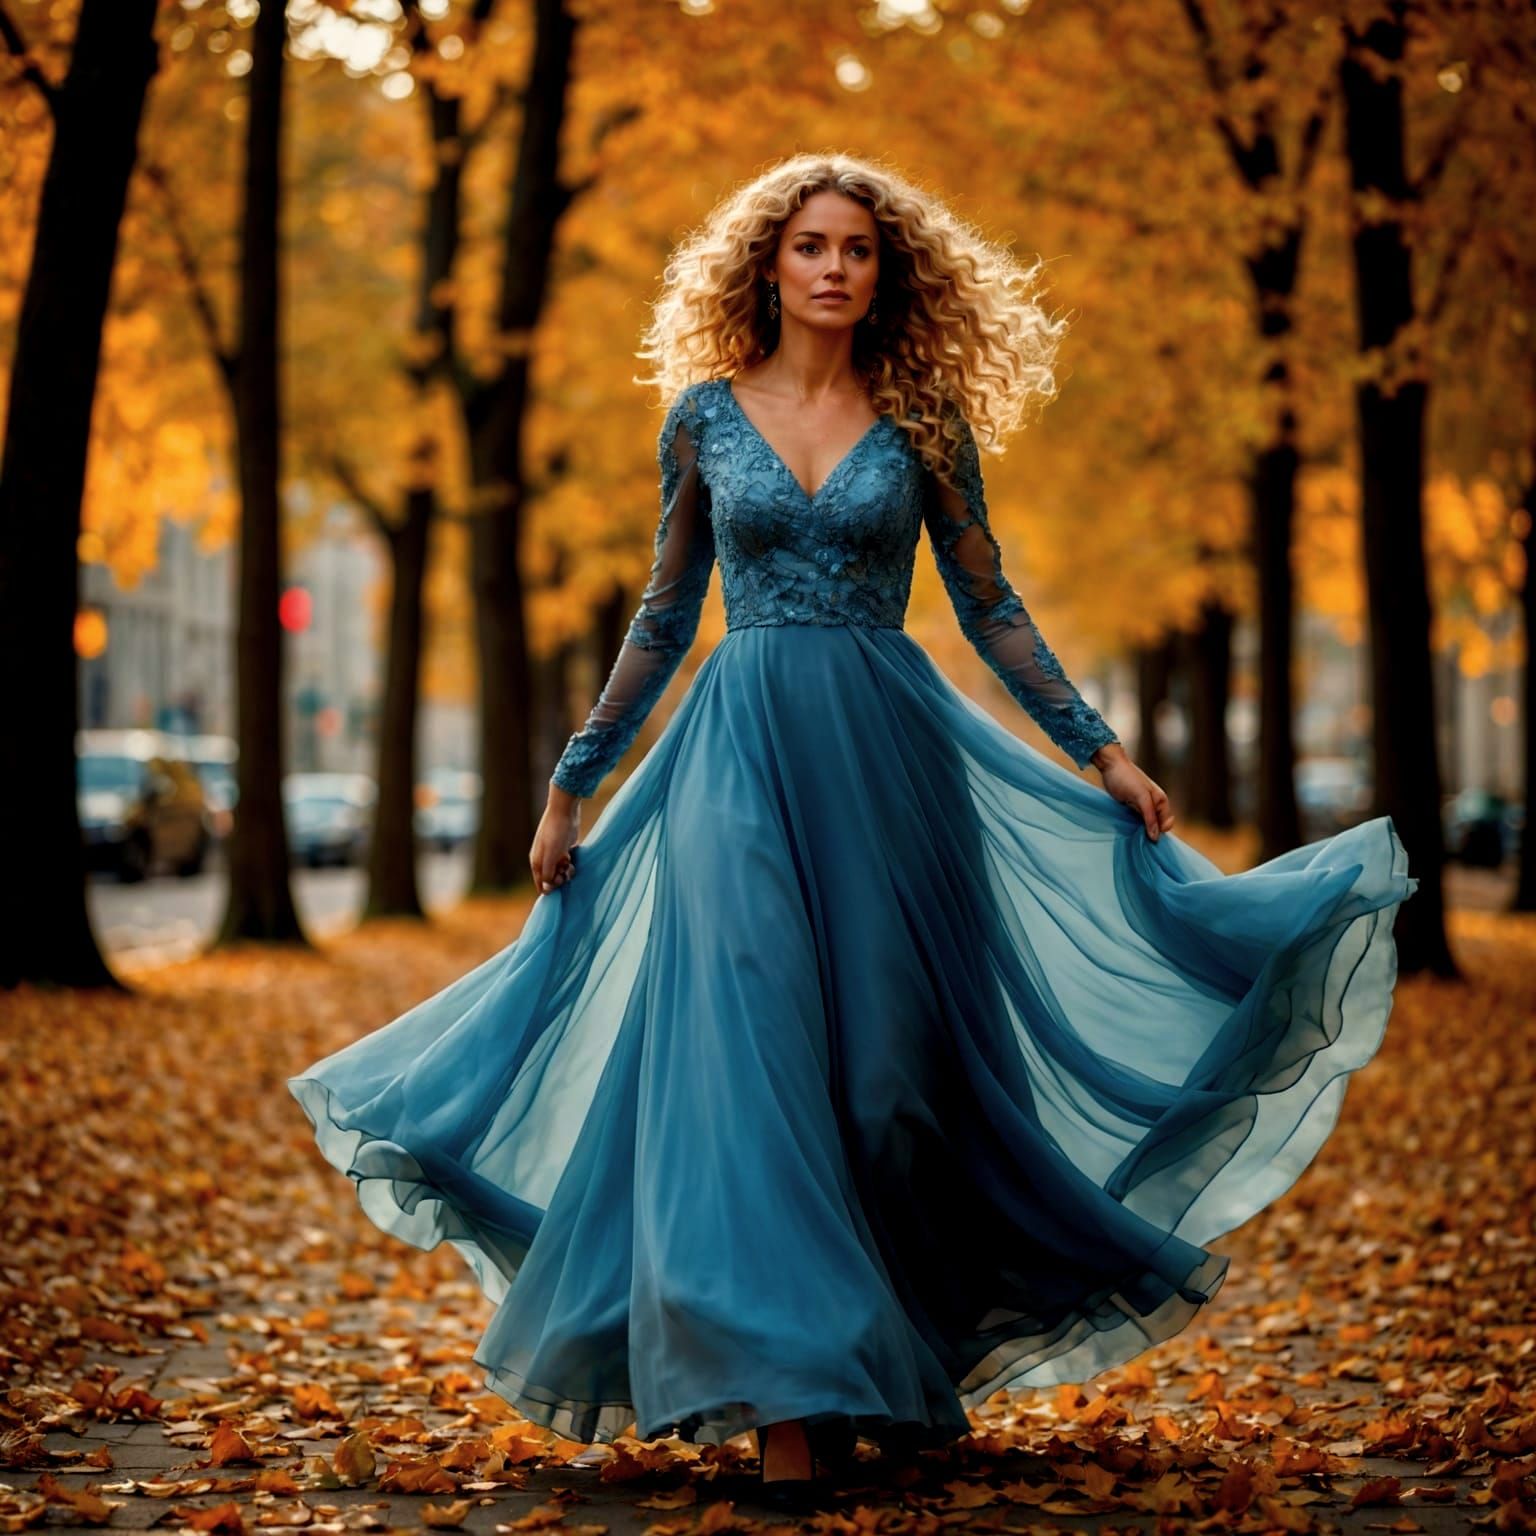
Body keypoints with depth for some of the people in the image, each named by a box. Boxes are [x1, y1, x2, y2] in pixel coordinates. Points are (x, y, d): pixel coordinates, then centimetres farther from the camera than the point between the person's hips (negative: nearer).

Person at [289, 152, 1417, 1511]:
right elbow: (664, 618, 12)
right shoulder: (704, 413, 7)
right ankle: (785, 1398, -10)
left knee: (888, 1060, 2)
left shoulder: (924, 420, 6)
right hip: (741, 750, 0)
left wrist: (1102, 749, 3)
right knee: (751, 1048, -11)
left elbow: (990, 607, 8)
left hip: (887, 751, 1)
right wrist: (574, 780, 11)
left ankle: (878, 1363, 20)